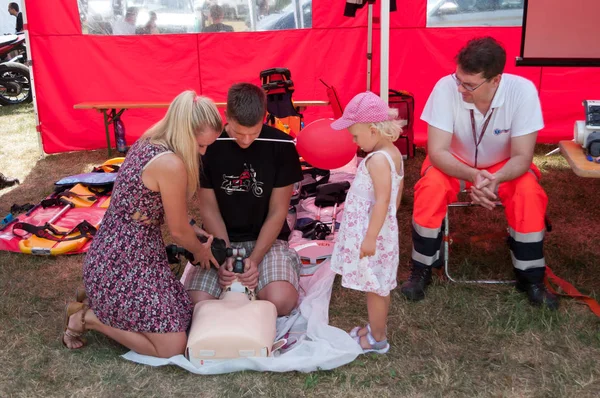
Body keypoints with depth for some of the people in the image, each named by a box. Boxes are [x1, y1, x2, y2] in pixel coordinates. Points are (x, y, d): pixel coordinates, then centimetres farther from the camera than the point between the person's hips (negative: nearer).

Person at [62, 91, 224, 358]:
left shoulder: (146, 143, 4)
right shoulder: (171, 164, -24)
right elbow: (178, 231, -12)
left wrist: (195, 233, 16)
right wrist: (201, 252, 8)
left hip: (112, 254, 10)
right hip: (125, 265, -10)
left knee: (182, 313, 18)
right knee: (173, 347, -3)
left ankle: (99, 301, 18)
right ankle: (88, 318, 4)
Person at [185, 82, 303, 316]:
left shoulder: (281, 146, -13)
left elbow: (277, 212, -7)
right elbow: (209, 209, -5)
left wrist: (255, 259, -17)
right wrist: (225, 256, -16)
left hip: (266, 239, -1)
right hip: (221, 240, 1)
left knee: (282, 301, -26)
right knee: (196, 304, -21)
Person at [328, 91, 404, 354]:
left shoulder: (378, 160, -23)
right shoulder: (393, 153, 7)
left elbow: (382, 200, -26)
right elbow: (397, 192, 15)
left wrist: (370, 238, -24)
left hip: (372, 233, -10)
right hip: (383, 229, 10)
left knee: (375, 287, 4)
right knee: (378, 286, 21)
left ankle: (377, 339, 18)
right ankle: (376, 327, 36)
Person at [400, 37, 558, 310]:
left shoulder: (522, 90, -28)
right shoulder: (446, 87, -29)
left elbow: (522, 157, -24)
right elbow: (437, 151, -27)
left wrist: (494, 180, -44)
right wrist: (473, 176, -44)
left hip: (503, 166, 1)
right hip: (454, 164, 0)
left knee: (529, 193, -27)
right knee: (431, 187, -30)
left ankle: (531, 278, -6)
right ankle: (421, 270, -9)